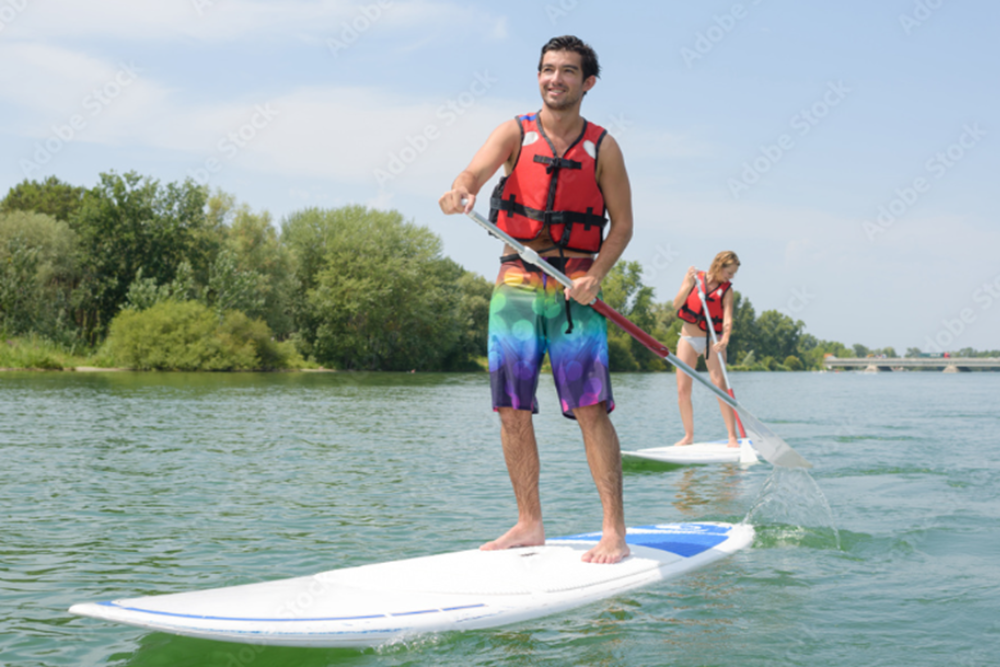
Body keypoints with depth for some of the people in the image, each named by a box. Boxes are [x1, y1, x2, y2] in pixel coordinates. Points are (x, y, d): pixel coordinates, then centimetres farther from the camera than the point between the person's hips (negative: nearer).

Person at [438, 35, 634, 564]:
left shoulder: (602, 147, 3)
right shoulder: (515, 133, 4)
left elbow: (622, 224, 5)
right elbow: (475, 171, -15)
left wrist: (596, 274, -12)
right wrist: (460, 193, -39)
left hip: (576, 289, -2)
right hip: (516, 283, 2)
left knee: (591, 409, -9)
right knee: (512, 412, 4)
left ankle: (615, 531, -4)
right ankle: (529, 525, 16)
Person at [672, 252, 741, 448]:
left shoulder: (726, 290, -3)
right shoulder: (695, 278, 0)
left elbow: (728, 319, -16)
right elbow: (677, 303, -7)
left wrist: (725, 340, -34)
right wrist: (689, 285, -23)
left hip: (711, 341, -2)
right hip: (688, 338, 2)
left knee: (720, 386, -14)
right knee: (683, 390, 0)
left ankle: (733, 437, -12)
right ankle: (688, 435, 13)